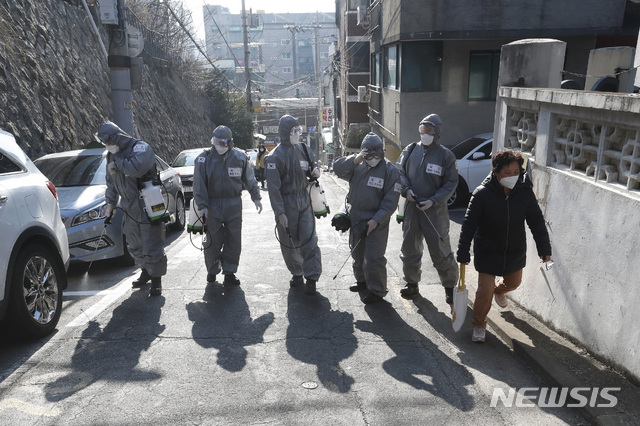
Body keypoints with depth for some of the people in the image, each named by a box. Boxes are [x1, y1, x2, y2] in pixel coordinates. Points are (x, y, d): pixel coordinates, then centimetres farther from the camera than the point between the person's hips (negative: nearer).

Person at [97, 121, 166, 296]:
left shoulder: (140, 147, -11)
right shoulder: (112, 155, 13)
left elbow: (138, 167, -33)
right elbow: (111, 182, 22)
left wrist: (117, 164, -19)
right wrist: (110, 203, 14)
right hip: (129, 208, 8)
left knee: (152, 245, -4)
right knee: (135, 245, 17)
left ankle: (156, 279, 6)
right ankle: (145, 272, 35)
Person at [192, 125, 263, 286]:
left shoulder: (240, 157, 2)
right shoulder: (204, 158, -3)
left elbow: (249, 179, 12)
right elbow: (199, 185, -4)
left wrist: (256, 198, 9)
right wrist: (203, 206, -10)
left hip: (234, 205, 2)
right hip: (213, 205, -2)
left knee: (234, 240, 4)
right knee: (213, 241, 2)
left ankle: (229, 273, 16)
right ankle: (212, 271, 23)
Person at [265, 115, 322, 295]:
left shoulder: (304, 149, 7)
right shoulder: (275, 156, -11)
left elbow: (310, 169, 23)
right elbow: (273, 187, -14)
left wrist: (315, 172, -3)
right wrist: (280, 213, -17)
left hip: (304, 200, 3)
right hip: (286, 202, -3)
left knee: (308, 240, -3)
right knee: (289, 242, 9)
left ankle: (311, 278, 5)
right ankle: (297, 273, 29)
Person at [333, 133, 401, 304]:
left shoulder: (389, 170, -11)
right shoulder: (357, 165, 4)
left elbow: (390, 201, -14)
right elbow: (338, 169, -8)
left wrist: (377, 220, -20)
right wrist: (354, 160, -23)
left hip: (377, 221, -6)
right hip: (356, 217, 6)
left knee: (373, 257, -6)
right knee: (357, 252, 19)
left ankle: (377, 290, 10)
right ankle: (362, 281, 39)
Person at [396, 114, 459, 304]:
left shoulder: (445, 155, -5)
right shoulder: (411, 150, 5)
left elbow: (451, 183, -4)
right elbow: (399, 171, 12)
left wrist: (433, 201, -16)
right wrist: (406, 189, -6)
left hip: (435, 210, -4)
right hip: (411, 207, 4)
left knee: (441, 250, 1)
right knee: (409, 248, 14)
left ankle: (450, 286, 19)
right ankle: (412, 283, 31)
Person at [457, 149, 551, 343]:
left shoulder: (525, 191, -13)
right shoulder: (482, 194, -23)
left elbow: (536, 221, -2)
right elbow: (469, 224, -17)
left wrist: (544, 247, -5)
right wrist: (463, 252, -17)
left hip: (515, 250, 4)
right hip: (487, 252, -4)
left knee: (513, 283, 26)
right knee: (484, 292, -5)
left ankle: (499, 291, 63)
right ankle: (479, 325, 21)